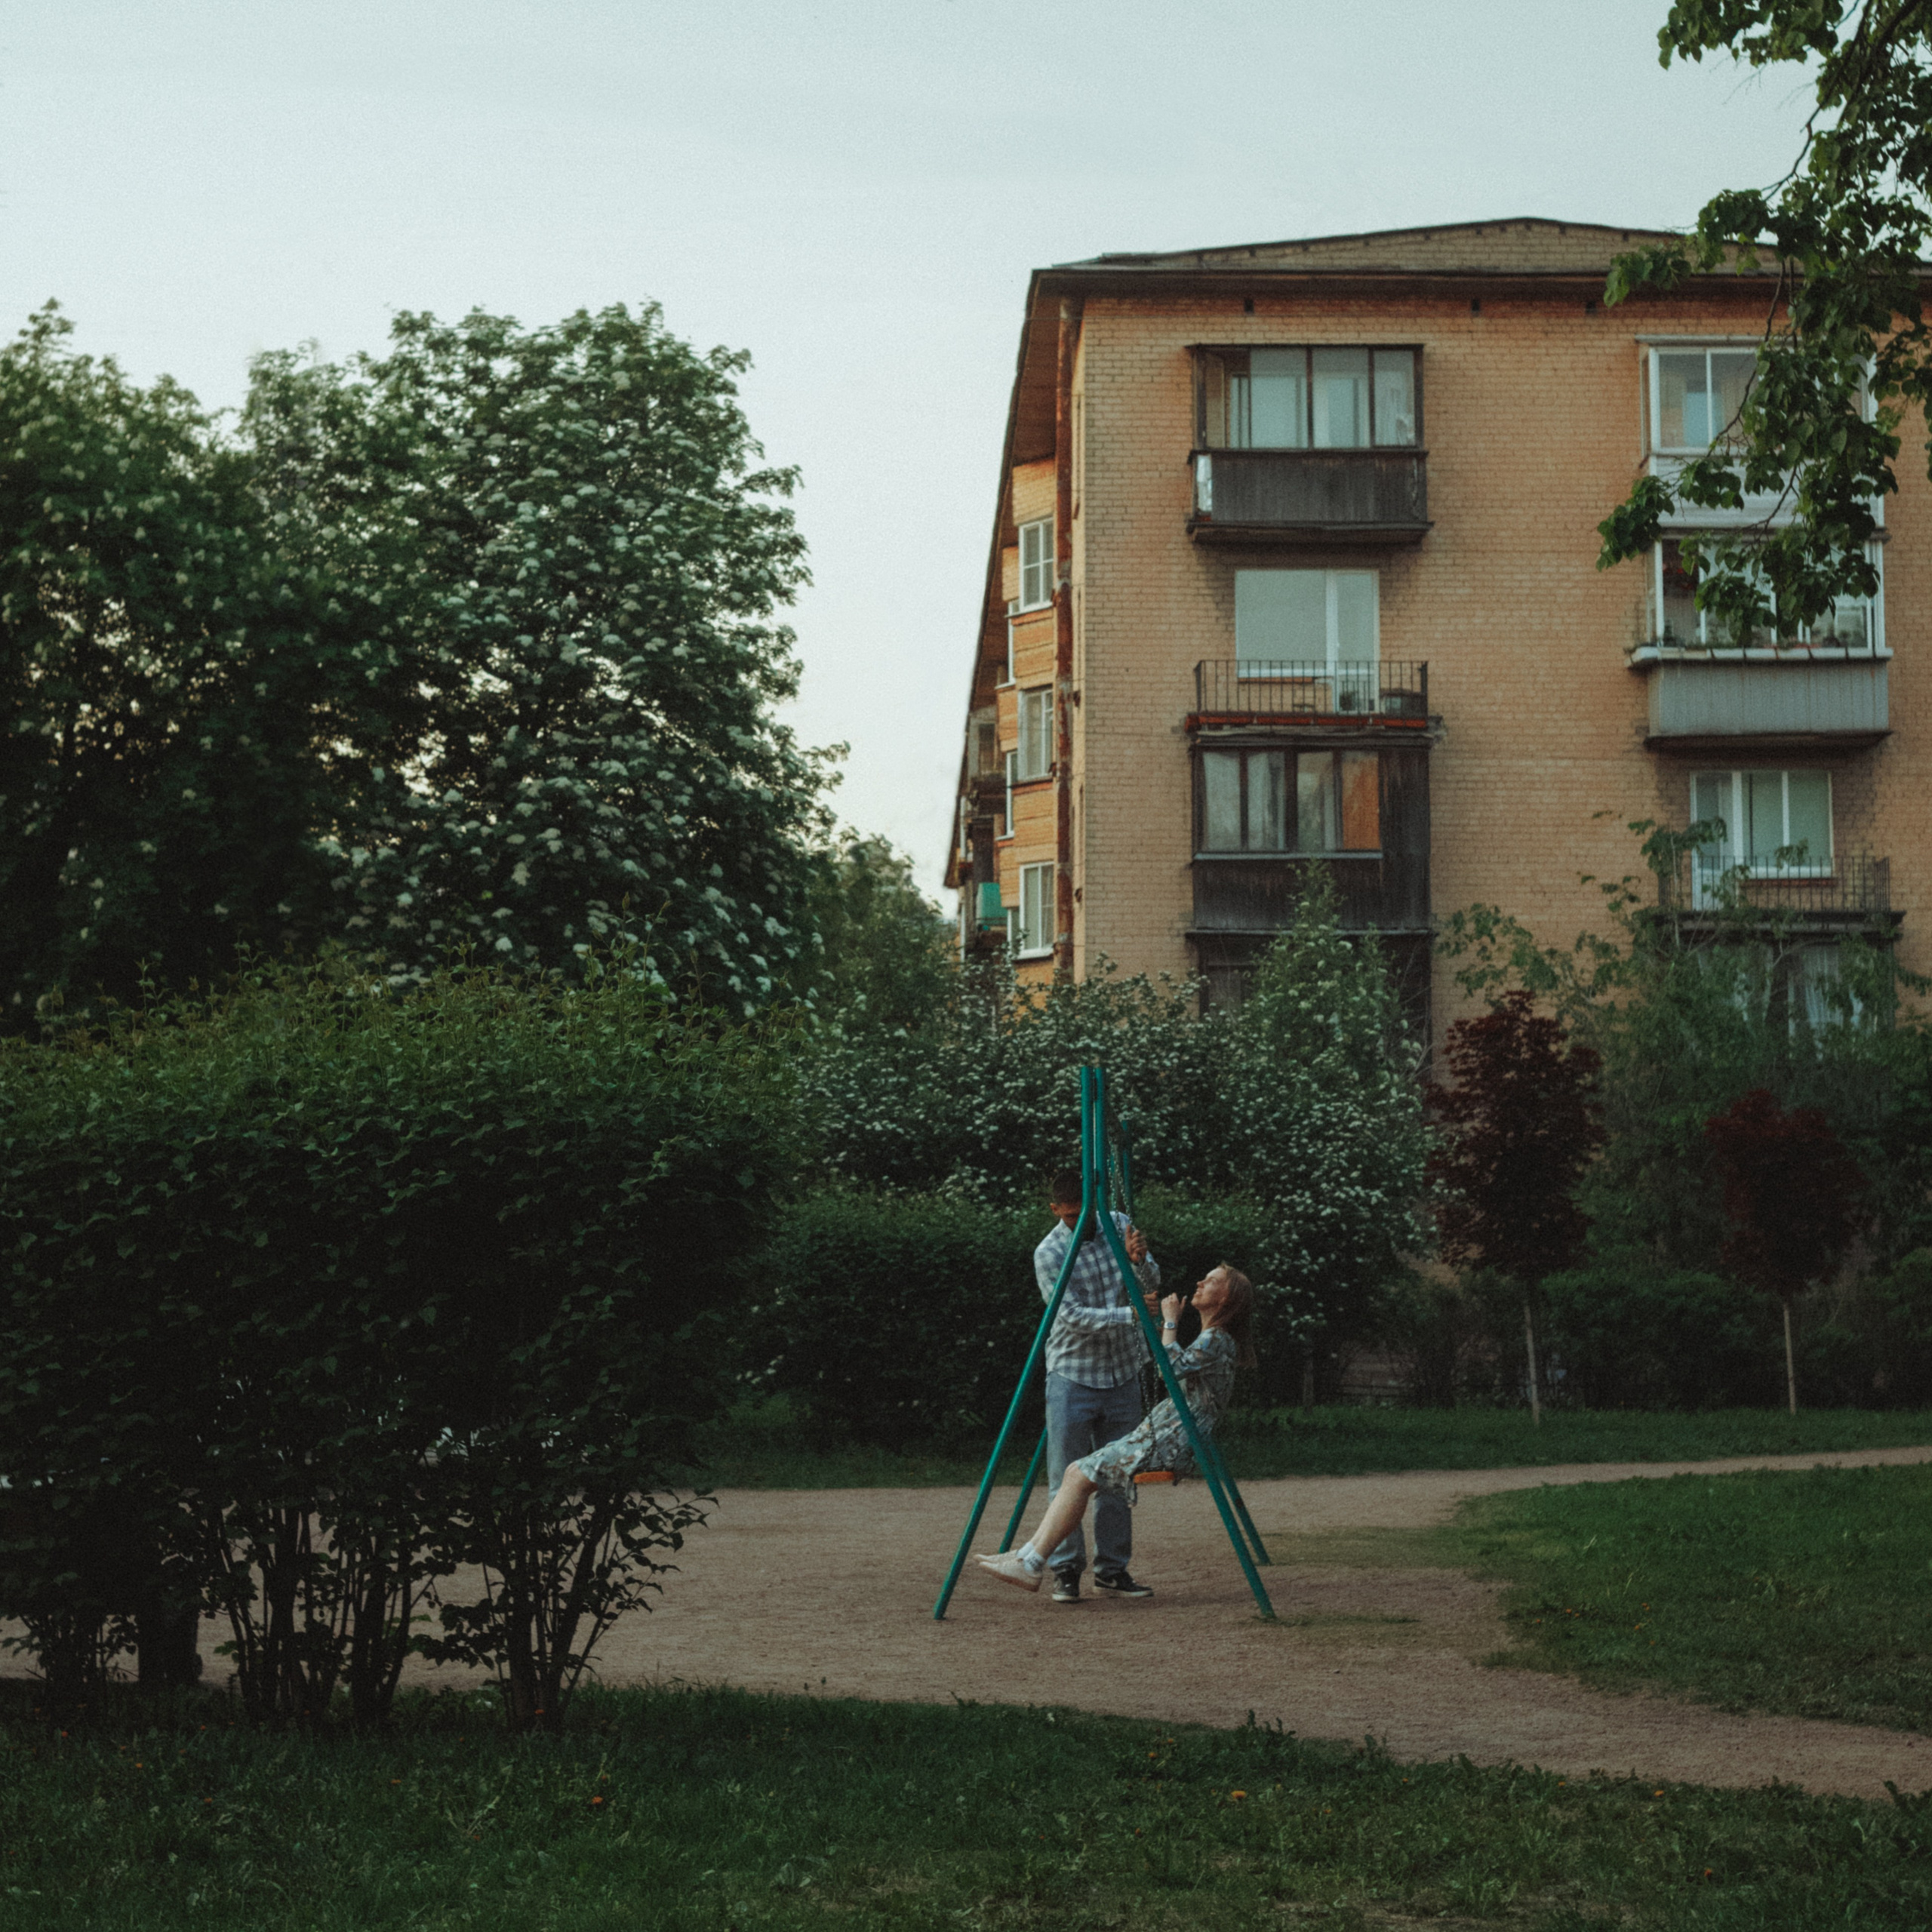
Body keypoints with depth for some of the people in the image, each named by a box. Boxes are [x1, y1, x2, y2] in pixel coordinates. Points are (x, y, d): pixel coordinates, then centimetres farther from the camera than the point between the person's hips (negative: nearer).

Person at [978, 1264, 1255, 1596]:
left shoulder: (1217, 1342, -11)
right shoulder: (1209, 1338, 20)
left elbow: (1174, 1365, -24)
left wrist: (1170, 1322, -11)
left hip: (1170, 1445, -10)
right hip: (1158, 1436, 10)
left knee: (1081, 1476, -17)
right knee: (1076, 1472, 0)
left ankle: (1031, 1566, -18)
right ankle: (1030, 1554, -7)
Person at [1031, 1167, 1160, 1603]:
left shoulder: (1119, 1226, 1)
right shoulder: (1049, 1254, -13)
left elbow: (1152, 1287, 0)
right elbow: (1074, 1316, -19)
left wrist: (1140, 1261, -21)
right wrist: (1130, 1314, -28)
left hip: (1121, 1375, 4)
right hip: (1072, 1377, -4)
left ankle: (1112, 1569, 16)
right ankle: (1066, 1570, 3)